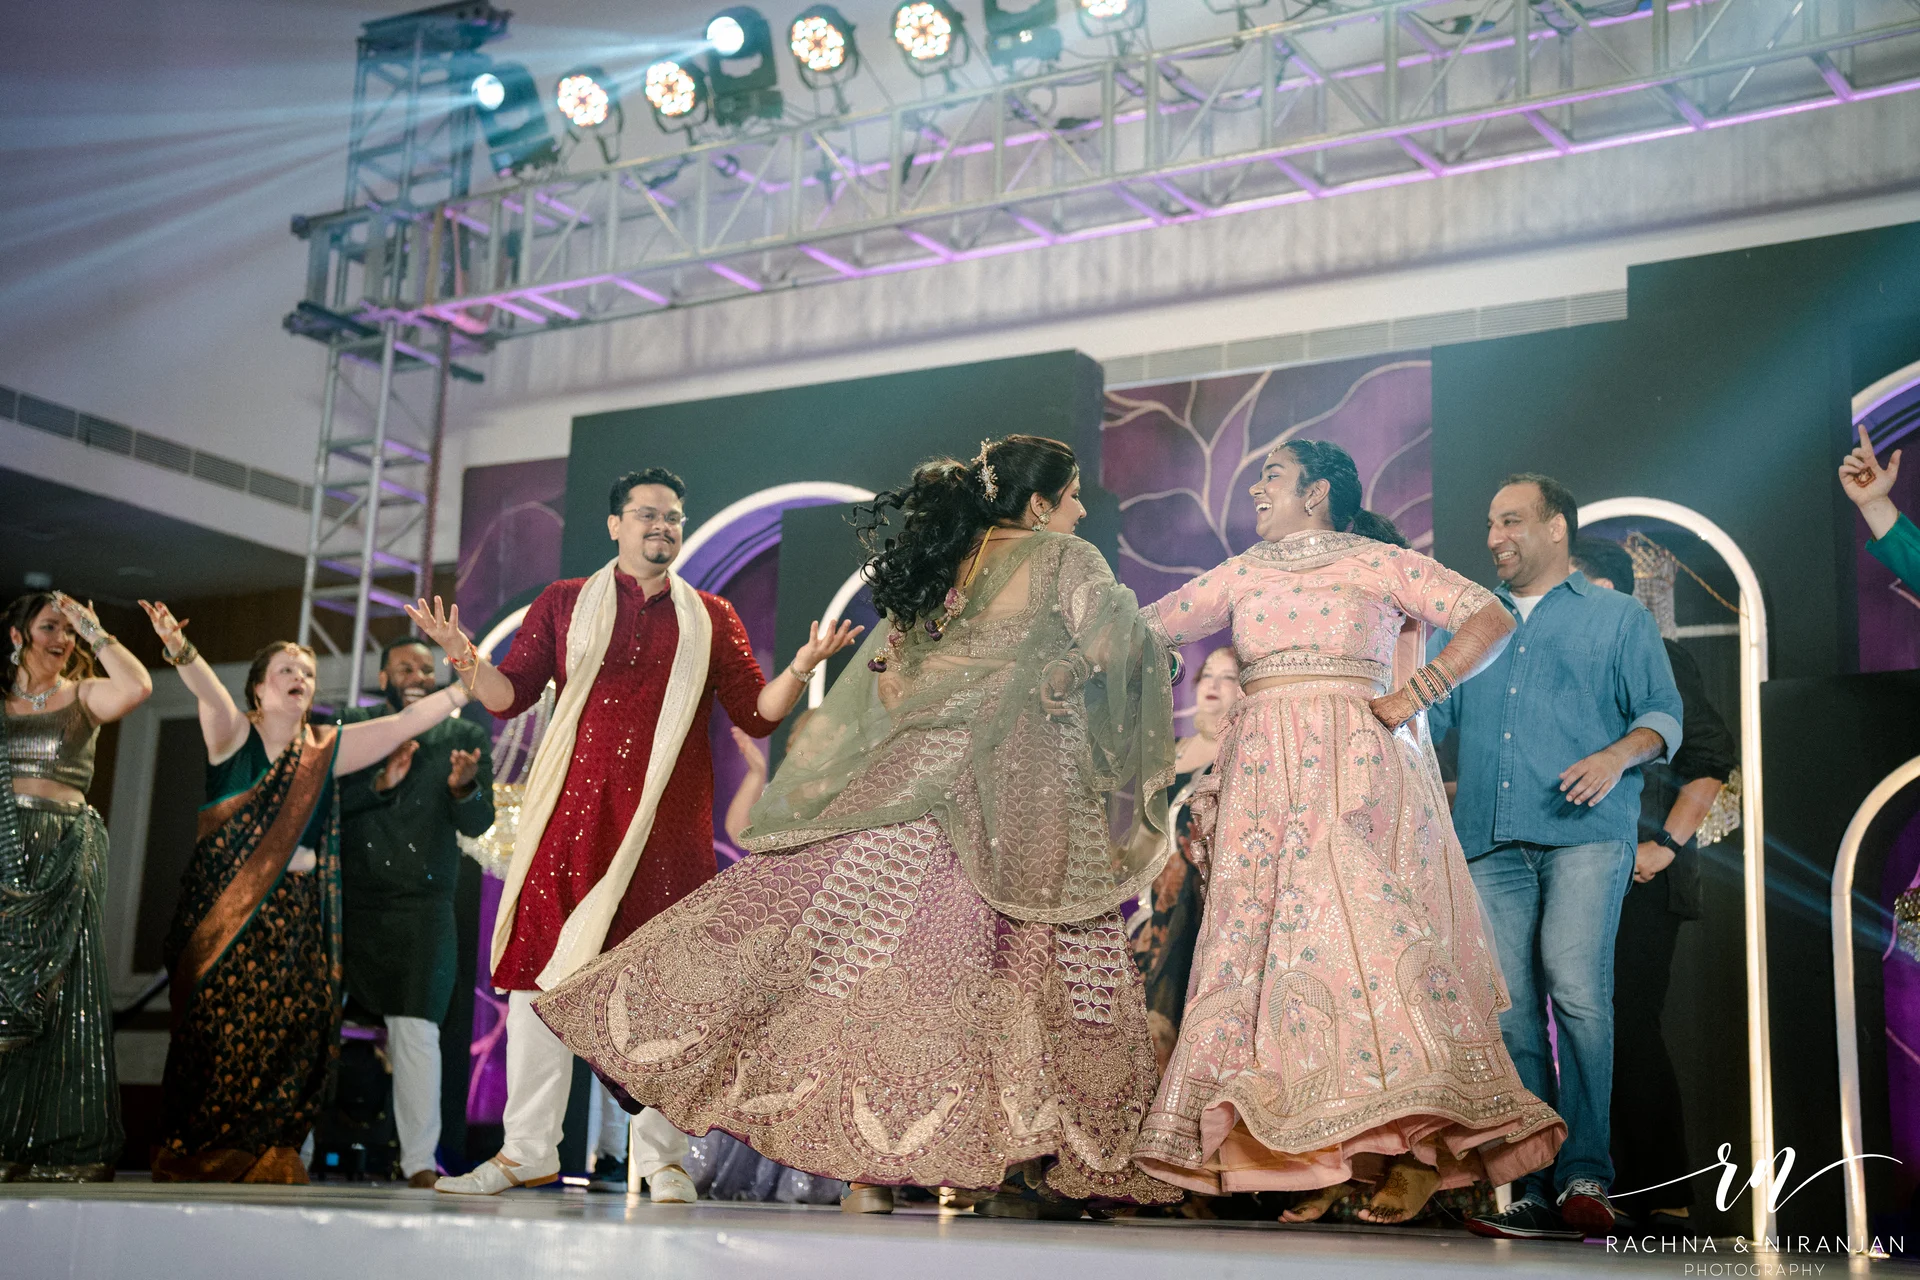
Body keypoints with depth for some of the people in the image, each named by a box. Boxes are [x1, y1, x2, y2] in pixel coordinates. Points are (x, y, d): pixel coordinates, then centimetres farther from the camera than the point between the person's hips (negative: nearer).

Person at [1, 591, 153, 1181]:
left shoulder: (84, 696, 10)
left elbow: (137, 687, -10)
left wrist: (92, 630, -4)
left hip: (65, 857, -1)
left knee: (58, 990, -3)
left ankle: (58, 1142, 0)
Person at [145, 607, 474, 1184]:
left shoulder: (326, 749, 13)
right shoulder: (233, 732, 4)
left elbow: (406, 722, 8)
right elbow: (209, 692, -17)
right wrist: (182, 652, -38)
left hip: (295, 914, 3)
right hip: (224, 907, -3)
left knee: (287, 1028, -6)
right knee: (215, 1023, -9)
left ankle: (264, 1157, 0)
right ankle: (196, 1156, -2)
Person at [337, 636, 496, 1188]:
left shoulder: (465, 738, 7)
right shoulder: (352, 729, 8)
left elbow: (477, 822, -2)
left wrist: (463, 788, -23)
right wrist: (381, 782, -19)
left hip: (420, 909, -1)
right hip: (348, 907, 2)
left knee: (415, 1029, -11)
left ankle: (419, 1163, -6)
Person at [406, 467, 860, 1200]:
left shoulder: (710, 618, 14)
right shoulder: (565, 604, 13)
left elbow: (757, 714, 10)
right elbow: (508, 696, 7)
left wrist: (802, 667, -7)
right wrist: (464, 656, -12)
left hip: (669, 823, 0)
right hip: (573, 812, 0)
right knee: (540, 972, -2)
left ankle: (660, 1157, 6)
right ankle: (528, 1153, 8)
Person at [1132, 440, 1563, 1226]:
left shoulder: (1377, 562, 5)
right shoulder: (1243, 574, 19)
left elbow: (1492, 621, 0)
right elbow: (1150, 627, 23)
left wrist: (1414, 696, -8)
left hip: (1352, 774, -4)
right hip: (1265, 778, 5)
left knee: (1364, 932, -15)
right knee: (1273, 943, -5)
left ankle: (1422, 1145, -13)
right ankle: (1332, 1159, -4)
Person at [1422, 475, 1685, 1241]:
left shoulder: (1617, 617, 16)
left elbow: (1663, 712, 7)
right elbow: (1430, 713, 22)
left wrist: (1619, 754, -12)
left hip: (1586, 833, -4)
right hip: (1492, 842, 4)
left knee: (1576, 986, -20)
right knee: (1511, 1011, -3)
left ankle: (1584, 1176, -18)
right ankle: (1538, 1191, -1)